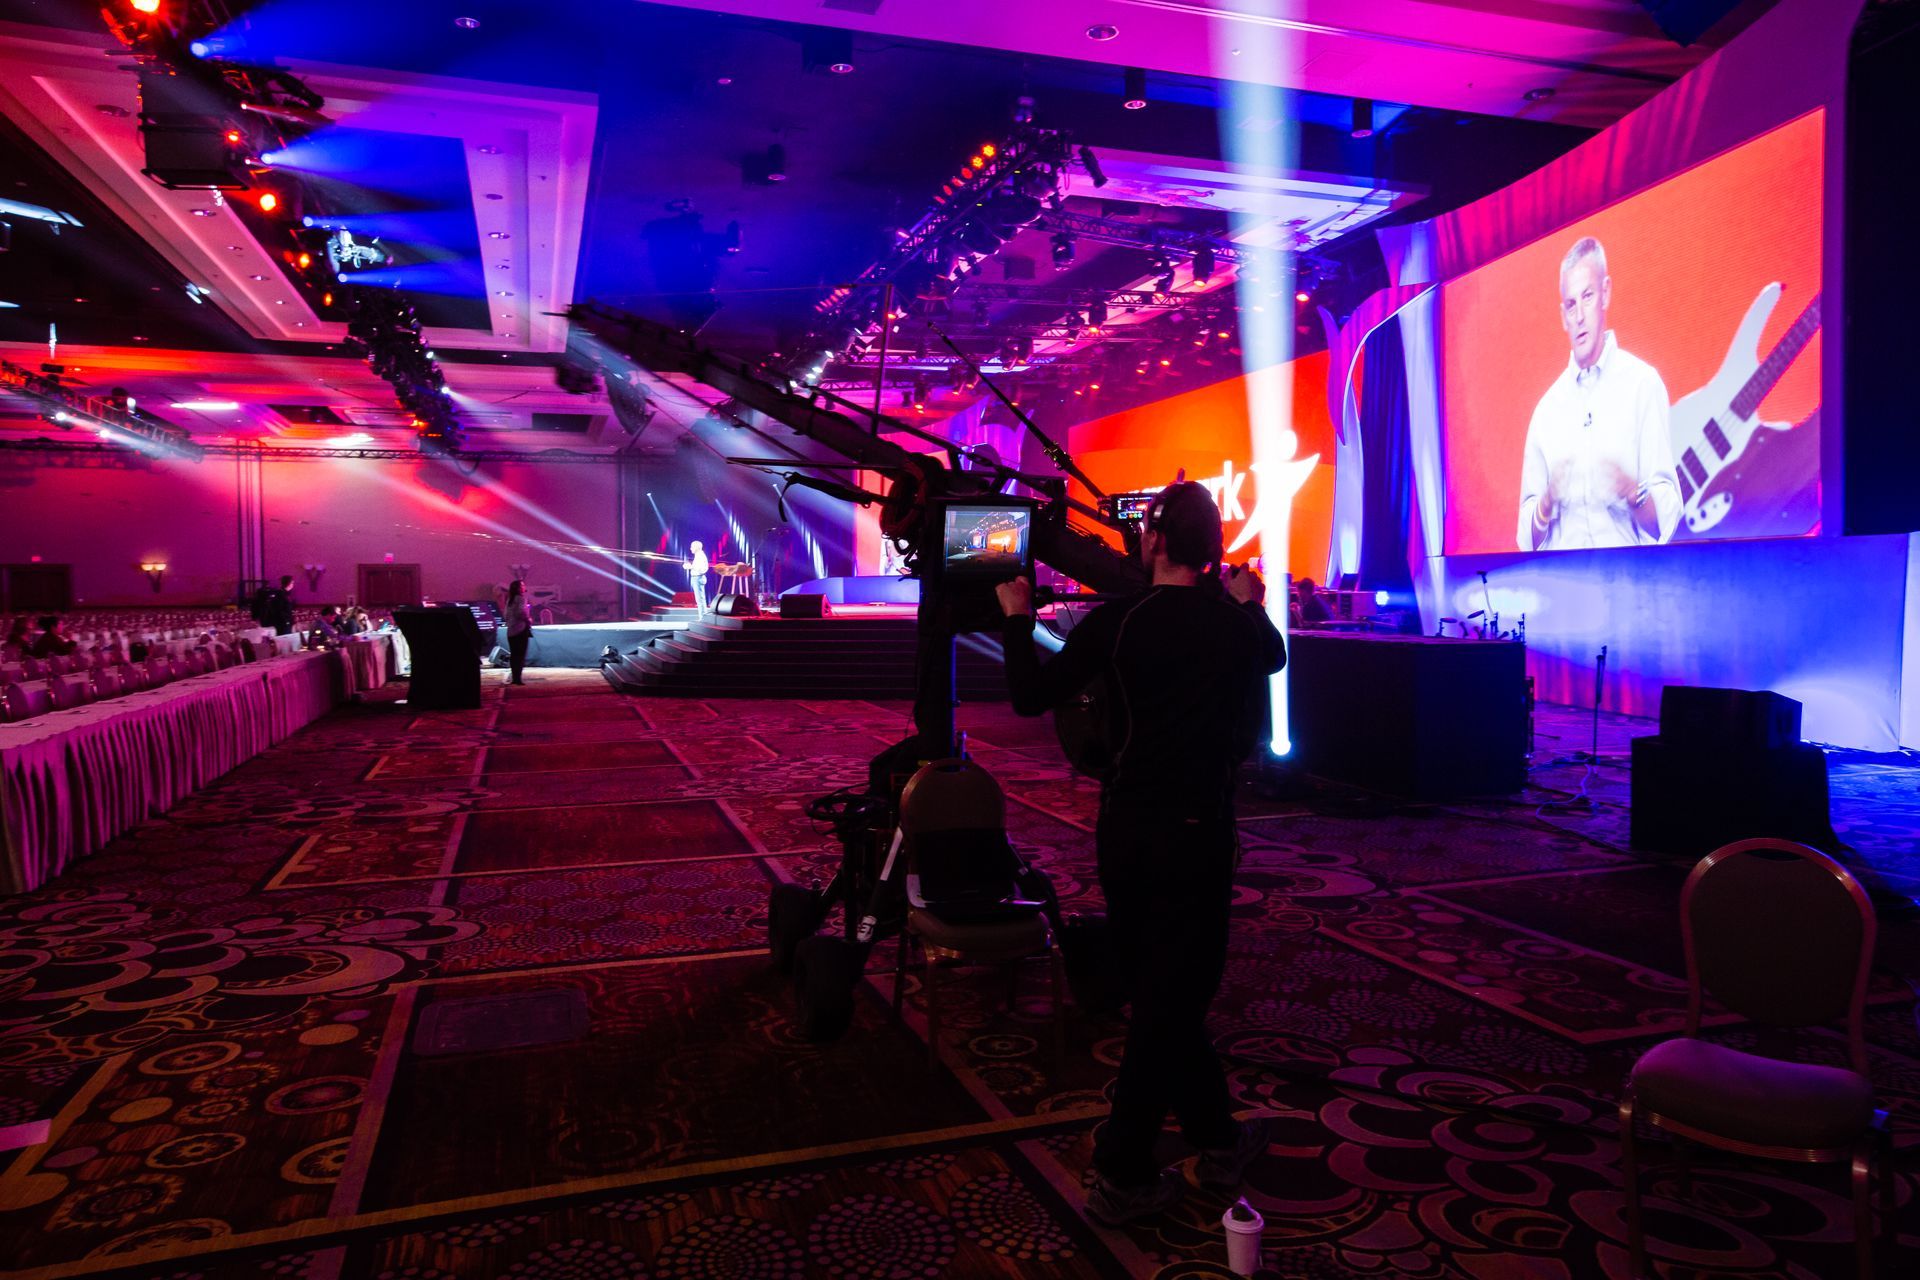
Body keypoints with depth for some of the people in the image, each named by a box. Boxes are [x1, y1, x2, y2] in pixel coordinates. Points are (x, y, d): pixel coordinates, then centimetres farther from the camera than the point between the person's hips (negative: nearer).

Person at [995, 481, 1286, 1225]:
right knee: (1170, 1001, 6)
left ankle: (1218, 1139, 33)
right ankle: (1121, 1177, 12)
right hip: (1196, 831, -2)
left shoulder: (1115, 621, -10)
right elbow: (1274, 655, 17)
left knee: (1160, 990, 17)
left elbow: (1029, 697, -6)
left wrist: (1017, 616, 8)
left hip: (1125, 828, 2)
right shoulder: (1238, 627, -8)